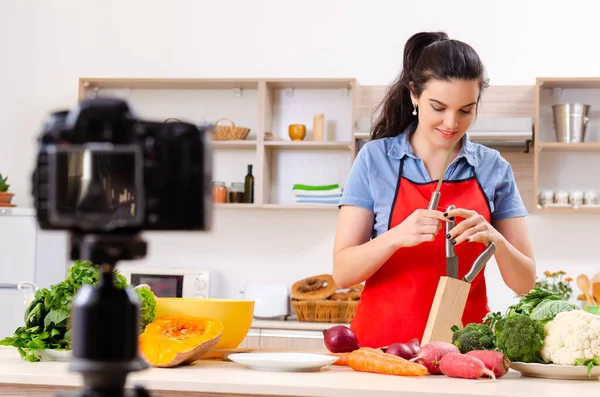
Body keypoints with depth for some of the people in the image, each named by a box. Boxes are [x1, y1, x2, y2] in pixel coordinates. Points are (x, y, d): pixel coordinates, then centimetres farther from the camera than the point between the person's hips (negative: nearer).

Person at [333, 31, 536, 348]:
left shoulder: (494, 169, 6)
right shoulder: (375, 158, 2)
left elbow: (524, 282, 6)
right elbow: (343, 272, -2)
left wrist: (494, 239, -12)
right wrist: (397, 236, -18)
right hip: (382, 342, -1)